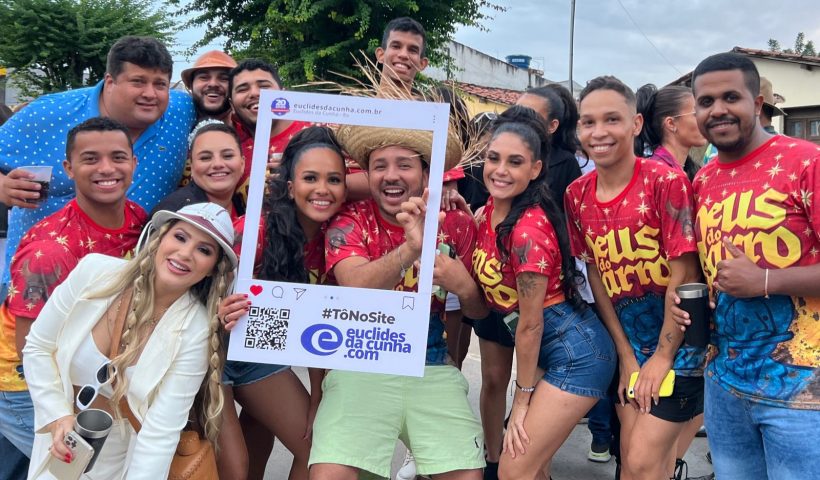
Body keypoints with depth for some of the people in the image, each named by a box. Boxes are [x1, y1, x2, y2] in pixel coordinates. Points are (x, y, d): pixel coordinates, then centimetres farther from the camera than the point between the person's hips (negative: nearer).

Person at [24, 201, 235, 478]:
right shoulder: (94, 272, -14)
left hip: (125, 454, -2)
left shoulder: (195, 330, -21)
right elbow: (37, 348, -4)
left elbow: (161, 431, -23)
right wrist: (57, 416, -13)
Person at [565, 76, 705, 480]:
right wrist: (626, 355, 0)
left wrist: (663, 356, -12)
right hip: (629, 344, 5)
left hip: (679, 343, -5)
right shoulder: (576, 195, -1)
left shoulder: (666, 181, -18)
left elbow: (683, 275, -17)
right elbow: (596, 275, 2)